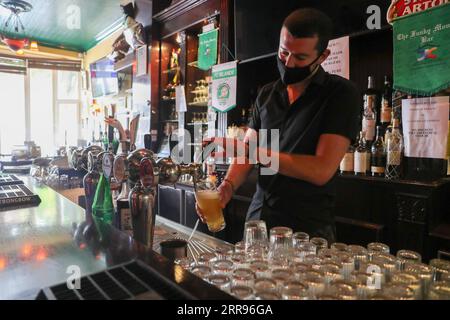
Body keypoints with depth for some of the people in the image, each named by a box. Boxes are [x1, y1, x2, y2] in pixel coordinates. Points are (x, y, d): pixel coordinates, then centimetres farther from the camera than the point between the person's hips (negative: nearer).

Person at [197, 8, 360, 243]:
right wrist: (227, 187, -14)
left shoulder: (341, 93, -9)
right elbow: (246, 152, 6)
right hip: (257, 219, 5)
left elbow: (321, 170, -19)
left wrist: (248, 149, -20)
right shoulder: (266, 94, 7)